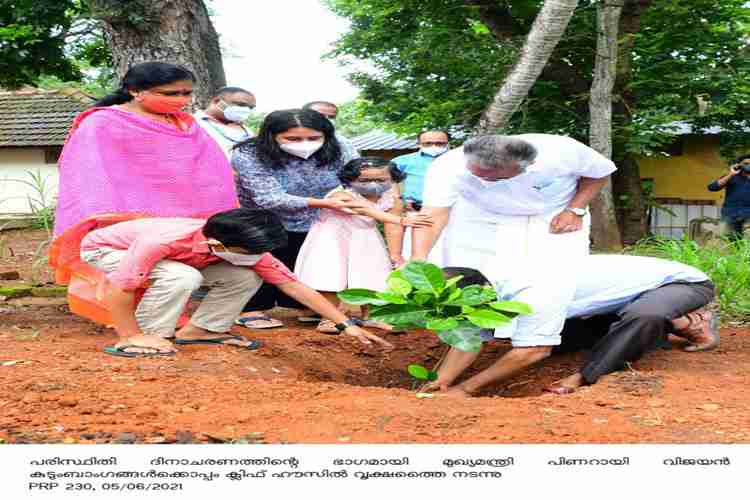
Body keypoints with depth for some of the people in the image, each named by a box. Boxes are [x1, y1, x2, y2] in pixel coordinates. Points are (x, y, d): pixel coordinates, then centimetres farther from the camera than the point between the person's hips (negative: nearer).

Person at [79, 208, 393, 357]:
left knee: (245, 278, -13)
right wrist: (132, 336, -31)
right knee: (182, 277, -37)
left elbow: (293, 287, -19)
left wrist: (346, 325, -22)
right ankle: (147, 337, -22)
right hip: (105, 248, -6)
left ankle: (200, 330, -1)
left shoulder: (248, 249, -22)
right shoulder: (164, 240, -43)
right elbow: (119, 288, -40)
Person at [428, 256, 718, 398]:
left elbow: (532, 352, -36)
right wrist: (441, 382, -21)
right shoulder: (487, 289, -6)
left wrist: (464, 389, -30)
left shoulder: (532, 293, -35)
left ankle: (585, 379, -14)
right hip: (635, 289, 10)